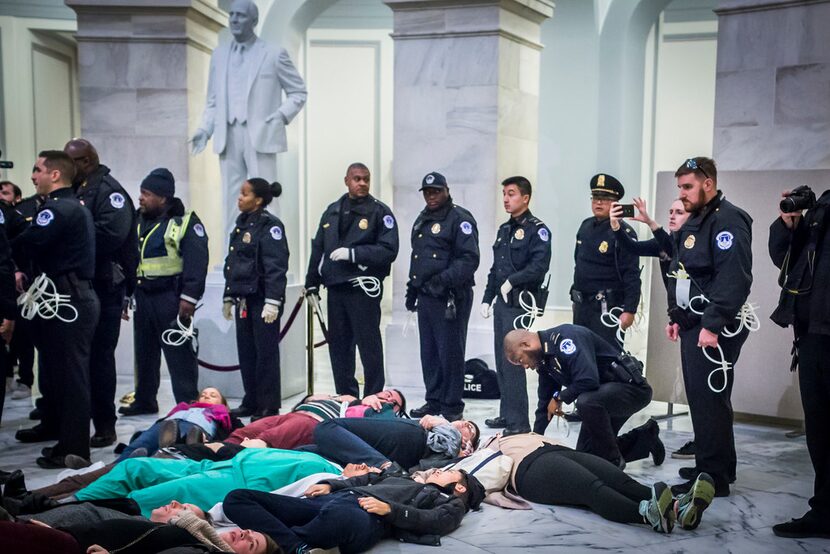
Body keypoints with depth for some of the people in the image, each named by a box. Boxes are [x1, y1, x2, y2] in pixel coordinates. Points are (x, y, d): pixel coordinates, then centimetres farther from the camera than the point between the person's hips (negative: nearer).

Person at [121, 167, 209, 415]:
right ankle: (144, 400, 27)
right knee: (145, 351, 15)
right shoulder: (138, 222, 14)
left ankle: (188, 403, 1)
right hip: (143, 296, 7)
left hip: (169, 297, -7)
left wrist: (188, 298, -19)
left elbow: (196, 263, -14)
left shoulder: (185, 223, -8)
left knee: (178, 352, -5)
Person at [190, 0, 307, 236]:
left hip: (260, 136, -4)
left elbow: (299, 92, 5)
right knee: (232, 202, 6)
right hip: (228, 137, 4)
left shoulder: (274, 54, 2)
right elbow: (213, 99, 18)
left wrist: (282, 115, -10)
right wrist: (205, 129, 4)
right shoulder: (219, 54, 15)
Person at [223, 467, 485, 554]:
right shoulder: (408, 481, 43)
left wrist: (389, 509, -11)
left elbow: (435, 521, 1)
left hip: (368, 518, -8)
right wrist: (330, 484, 17)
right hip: (335, 499, 8)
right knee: (237, 498, -15)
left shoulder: (451, 503, 22)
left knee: (338, 516, -49)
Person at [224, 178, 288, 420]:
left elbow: (276, 266, -16)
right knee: (246, 352, 11)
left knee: (266, 353, -2)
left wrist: (272, 301, -22)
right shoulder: (241, 225, 16)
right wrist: (228, 297, 20)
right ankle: (251, 402, 21)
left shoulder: (270, 225, -10)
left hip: (262, 298, -8)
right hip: (243, 298, 8)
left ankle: (268, 406, 6)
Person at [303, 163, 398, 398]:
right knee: (338, 345, 11)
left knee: (369, 345, -1)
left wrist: (352, 253, -17)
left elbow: (389, 250, -13)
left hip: (363, 289, -6)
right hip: (336, 288, 6)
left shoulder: (380, 211, -3)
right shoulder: (332, 211, 14)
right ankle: (345, 398, 23)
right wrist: (312, 285, 13)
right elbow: (318, 248, 17)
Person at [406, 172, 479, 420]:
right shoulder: (422, 220, 19)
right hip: (425, 296, 8)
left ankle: (452, 406, 7)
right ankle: (434, 401, 24)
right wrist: (412, 288, 22)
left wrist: (445, 279, -26)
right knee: (428, 352, 12)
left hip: (451, 297, -8)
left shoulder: (460, 218, -8)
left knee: (450, 352, -2)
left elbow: (469, 259, -16)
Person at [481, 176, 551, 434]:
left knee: (512, 361, -10)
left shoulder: (537, 229, -7)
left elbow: (539, 267, -19)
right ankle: (507, 413, 22)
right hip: (501, 302, 8)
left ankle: (518, 422, -5)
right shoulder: (504, 229, 18)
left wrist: (512, 281, -17)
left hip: (521, 302, -8)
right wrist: (487, 298, 16)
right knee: (501, 361, 11)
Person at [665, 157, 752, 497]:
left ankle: (713, 478, 0)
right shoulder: (693, 221, 18)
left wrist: (712, 325, -25)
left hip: (714, 328, -10)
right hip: (693, 325, 10)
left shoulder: (727, 220, -13)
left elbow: (734, 278, -23)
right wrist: (676, 317, 19)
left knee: (709, 402, -7)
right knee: (700, 399, 15)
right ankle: (712, 464, 26)